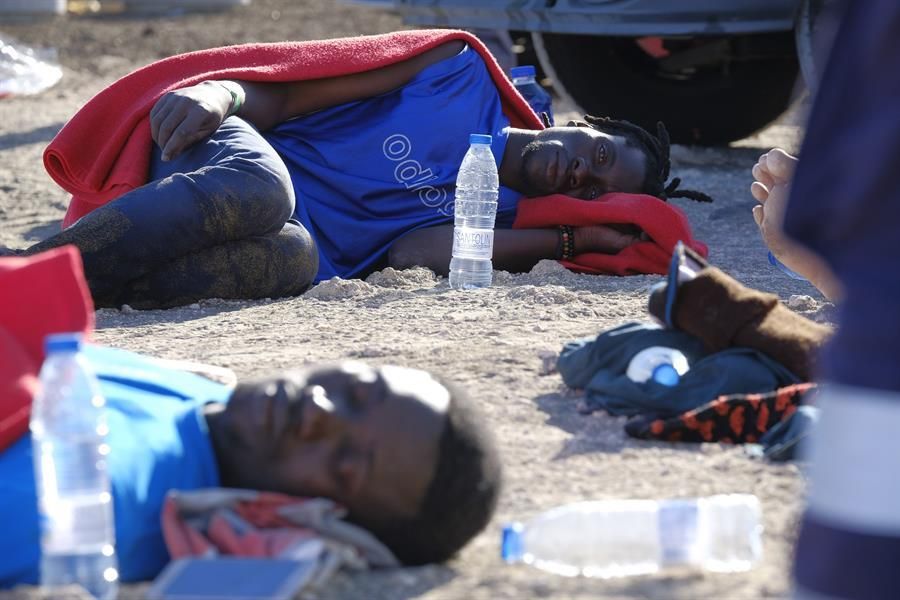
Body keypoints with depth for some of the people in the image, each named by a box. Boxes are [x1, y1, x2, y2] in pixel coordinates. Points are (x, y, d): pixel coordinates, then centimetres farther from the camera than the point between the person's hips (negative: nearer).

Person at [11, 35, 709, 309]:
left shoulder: (506, 226, 12)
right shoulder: (463, 72, 9)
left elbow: (411, 255, -10)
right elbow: (286, 93, 5)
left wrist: (566, 239, -9)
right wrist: (216, 94, -17)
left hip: (296, 238, 1)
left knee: (295, 259, -37)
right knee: (260, 188, -38)